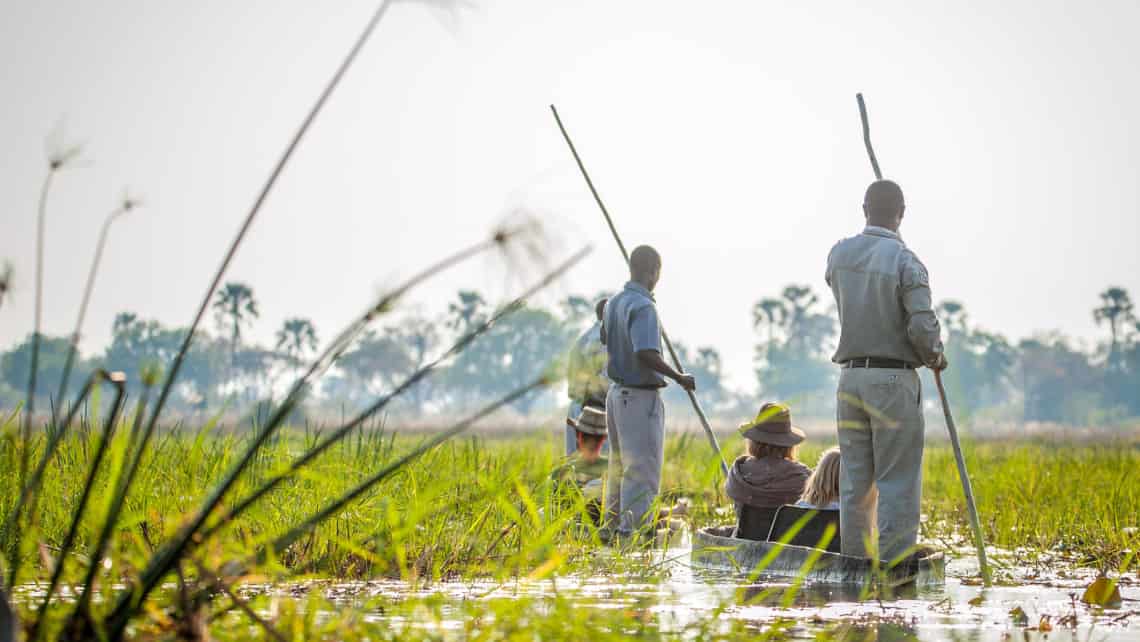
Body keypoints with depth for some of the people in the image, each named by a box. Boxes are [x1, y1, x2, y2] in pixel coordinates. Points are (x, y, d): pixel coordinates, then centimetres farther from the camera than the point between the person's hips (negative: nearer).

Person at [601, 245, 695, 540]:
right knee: (642, 469, -5)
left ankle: (614, 527, 24)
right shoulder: (642, 307, -20)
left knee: (619, 466, 18)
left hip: (616, 392, 9)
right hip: (641, 397, -9)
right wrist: (679, 378, -21)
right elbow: (646, 354, -32)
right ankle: (633, 532, -7)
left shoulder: (614, 303, 7)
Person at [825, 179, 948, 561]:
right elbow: (923, 328, -17)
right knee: (897, 484, -2)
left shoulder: (838, 255, 5)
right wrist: (934, 357, 3)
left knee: (855, 483, 9)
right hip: (894, 379, -5)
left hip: (850, 376, 5)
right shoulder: (905, 261, -12)